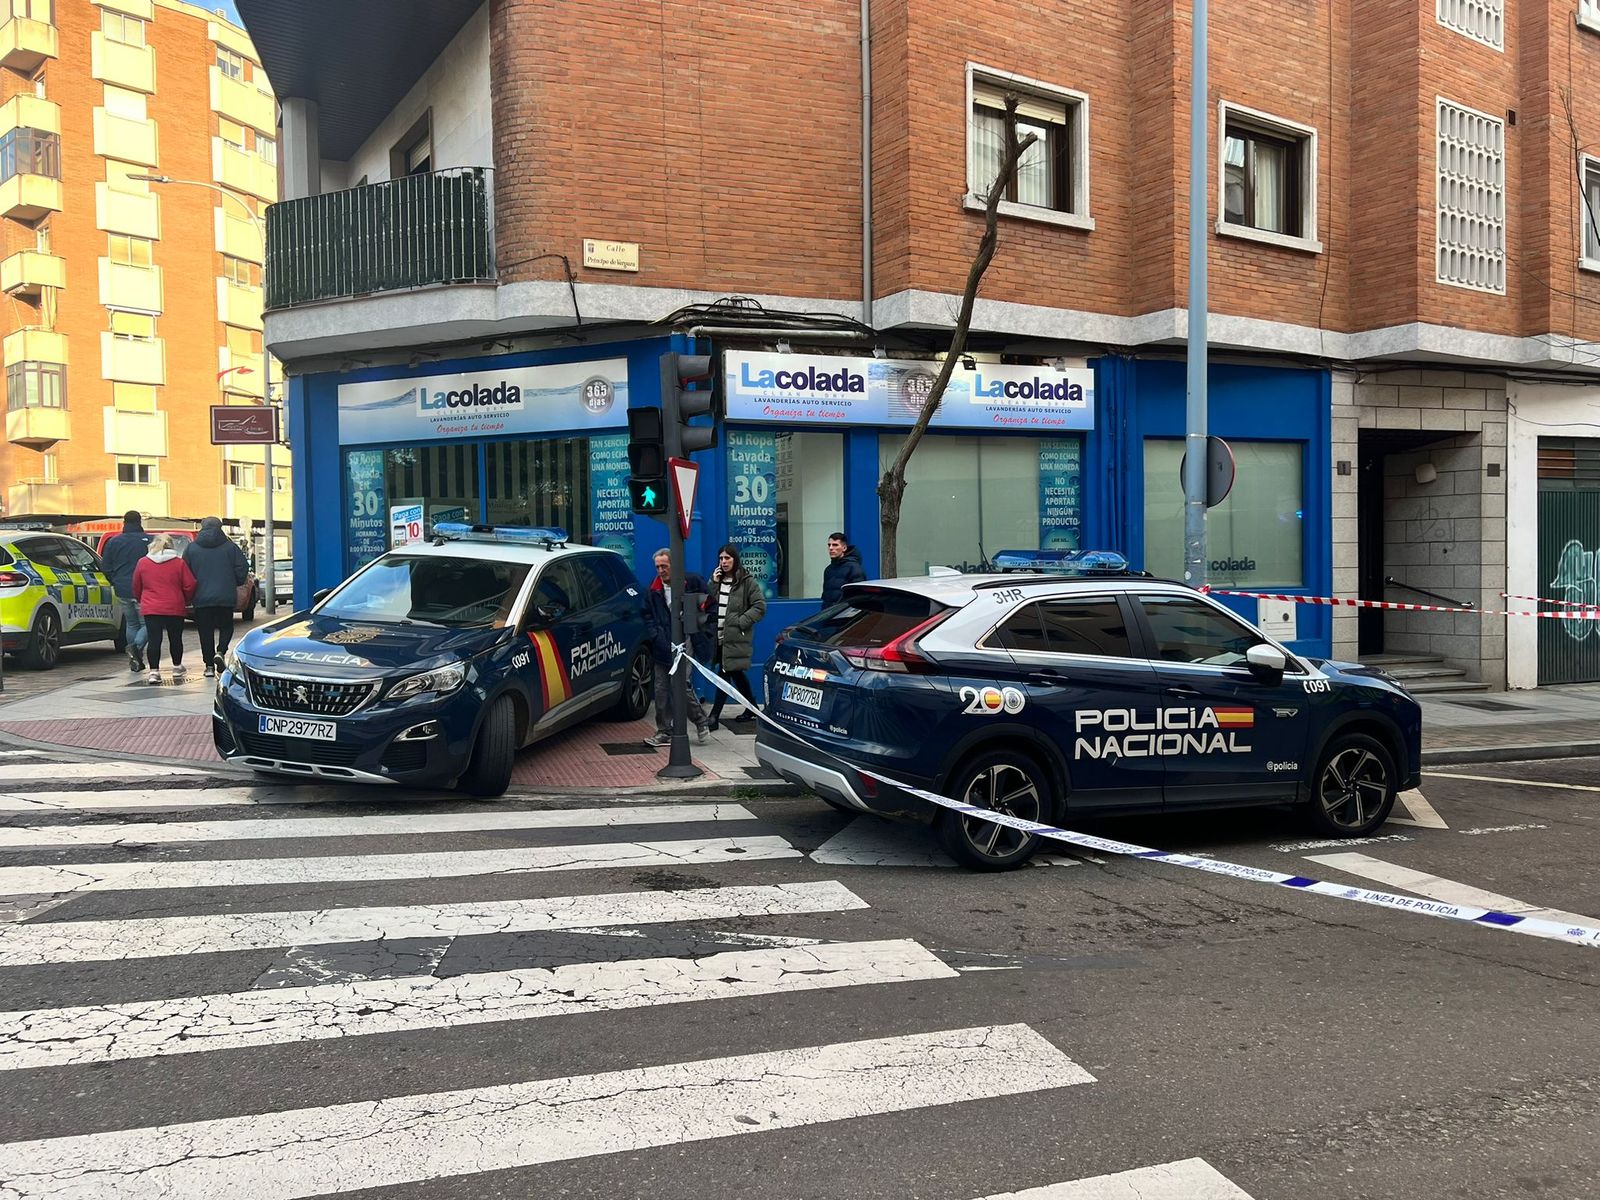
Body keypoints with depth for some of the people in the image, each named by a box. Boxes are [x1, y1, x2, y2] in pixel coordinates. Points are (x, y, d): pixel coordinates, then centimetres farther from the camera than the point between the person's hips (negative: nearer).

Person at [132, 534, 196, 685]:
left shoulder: (142, 562, 3)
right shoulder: (179, 563, -1)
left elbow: (136, 587, 11)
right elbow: (189, 586, -2)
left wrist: (141, 600, 29)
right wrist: (186, 601, 16)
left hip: (150, 608, 0)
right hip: (175, 608, 0)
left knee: (154, 639, 0)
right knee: (175, 638, 14)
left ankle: (154, 671, -7)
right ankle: (177, 668, 26)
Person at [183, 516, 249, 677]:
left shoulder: (191, 548, 4)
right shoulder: (230, 547, 0)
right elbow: (242, 569, -2)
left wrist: (191, 591, 19)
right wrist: (236, 585, 16)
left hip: (201, 598, 1)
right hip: (225, 597, -1)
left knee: (205, 631, 7)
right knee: (226, 627, 13)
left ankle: (209, 665, 7)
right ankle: (220, 651, -11)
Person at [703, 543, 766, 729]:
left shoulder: (747, 581, -4)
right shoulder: (718, 579, 13)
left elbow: (760, 606, -7)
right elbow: (708, 605, 9)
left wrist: (741, 622, -13)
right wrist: (713, 584, -2)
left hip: (735, 637, -6)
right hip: (719, 636, 6)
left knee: (725, 674, -8)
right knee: (735, 673, 15)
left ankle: (714, 717, -7)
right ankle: (752, 708, 30)